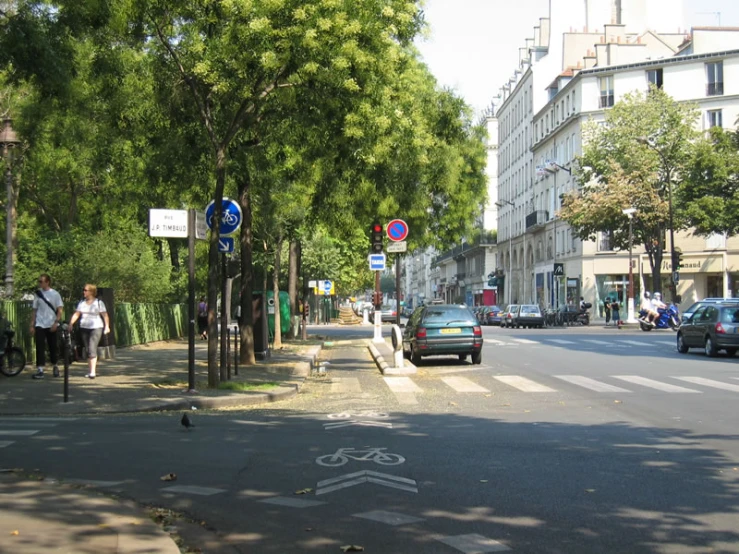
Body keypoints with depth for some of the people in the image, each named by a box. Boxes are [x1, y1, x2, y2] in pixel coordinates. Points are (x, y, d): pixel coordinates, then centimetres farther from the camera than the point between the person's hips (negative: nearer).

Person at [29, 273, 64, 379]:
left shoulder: (55, 294, -1)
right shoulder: (38, 294, 6)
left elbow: (60, 310, -3)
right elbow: (34, 311, 8)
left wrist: (56, 323, -14)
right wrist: (32, 325, 3)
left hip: (52, 326, -1)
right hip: (40, 325, 1)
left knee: (53, 347, 8)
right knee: (40, 347, -8)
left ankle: (55, 367, 25)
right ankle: (40, 370, -11)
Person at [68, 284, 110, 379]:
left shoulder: (99, 303, -1)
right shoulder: (82, 302, 13)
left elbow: (105, 315, -4)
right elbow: (76, 314, 9)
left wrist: (107, 326, -14)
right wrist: (70, 323, -4)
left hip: (96, 328, -5)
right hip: (84, 328, 5)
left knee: (92, 349, -16)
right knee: (88, 350, 8)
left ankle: (92, 372, -20)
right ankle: (90, 371, 15)